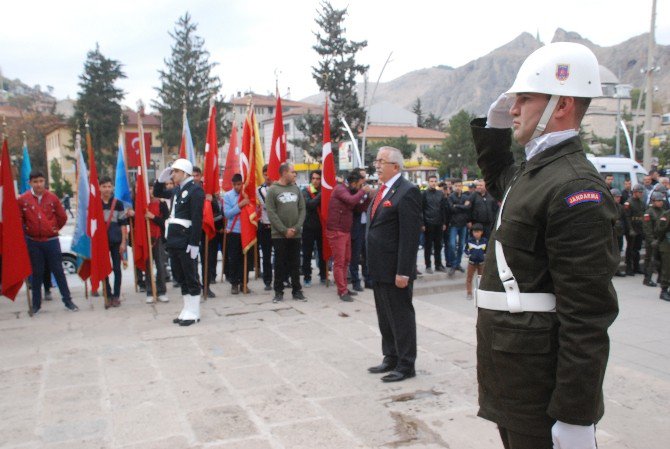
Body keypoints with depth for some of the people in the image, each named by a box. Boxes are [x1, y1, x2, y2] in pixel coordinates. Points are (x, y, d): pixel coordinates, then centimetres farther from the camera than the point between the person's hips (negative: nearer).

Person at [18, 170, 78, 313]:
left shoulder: (52, 198, -2)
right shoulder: (23, 199, -5)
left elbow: (62, 217, 8)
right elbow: (19, 219, 7)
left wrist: (55, 229, 9)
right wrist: (26, 230, 7)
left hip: (51, 241, 0)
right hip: (33, 242, 0)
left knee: (58, 271, 5)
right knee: (36, 273, 9)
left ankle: (68, 300, 12)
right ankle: (36, 304, 19)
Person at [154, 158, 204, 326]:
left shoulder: (195, 190, -11)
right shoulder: (177, 190, 14)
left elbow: (197, 219, -17)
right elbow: (157, 193, 31)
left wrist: (194, 243, -21)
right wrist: (162, 178, 13)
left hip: (186, 243, -9)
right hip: (174, 241, 9)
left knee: (191, 278, 0)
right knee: (180, 278, 13)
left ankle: (193, 313, 8)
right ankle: (187, 310, 23)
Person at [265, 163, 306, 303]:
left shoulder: (296, 189, 8)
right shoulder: (273, 190, -4)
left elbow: (302, 209, 6)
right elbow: (271, 213, -10)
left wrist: (296, 227, -7)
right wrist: (284, 230, -14)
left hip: (296, 234, 4)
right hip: (279, 234, -3)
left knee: (295, 264, 8)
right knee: (280, 264, 3)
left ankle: (297, 291, 16)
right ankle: (279, 292, 11)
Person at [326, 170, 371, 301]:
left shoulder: (350, 192, 13)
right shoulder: (340, 189, -13)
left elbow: (358, 208, 15)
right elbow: (352, 200, -29)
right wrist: (363, 191, -15)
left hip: (346, 231, 9)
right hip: (336, 231, -9)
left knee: (346, 261, 13)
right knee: (339, 262, -5)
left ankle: (343, 288, 22)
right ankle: (342, 291, -1)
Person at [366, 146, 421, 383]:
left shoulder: (407, 192, -15)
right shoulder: (382, 190, 13)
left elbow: (410, 235, -20)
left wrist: (403, 272, -22)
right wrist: (372, 264, 15)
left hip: (395, 270, -9)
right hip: (379, 269, 9)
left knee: (401, 318, 3)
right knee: (385, 318, 17)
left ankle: (406, 365, 16)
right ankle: (391, 358, 31)